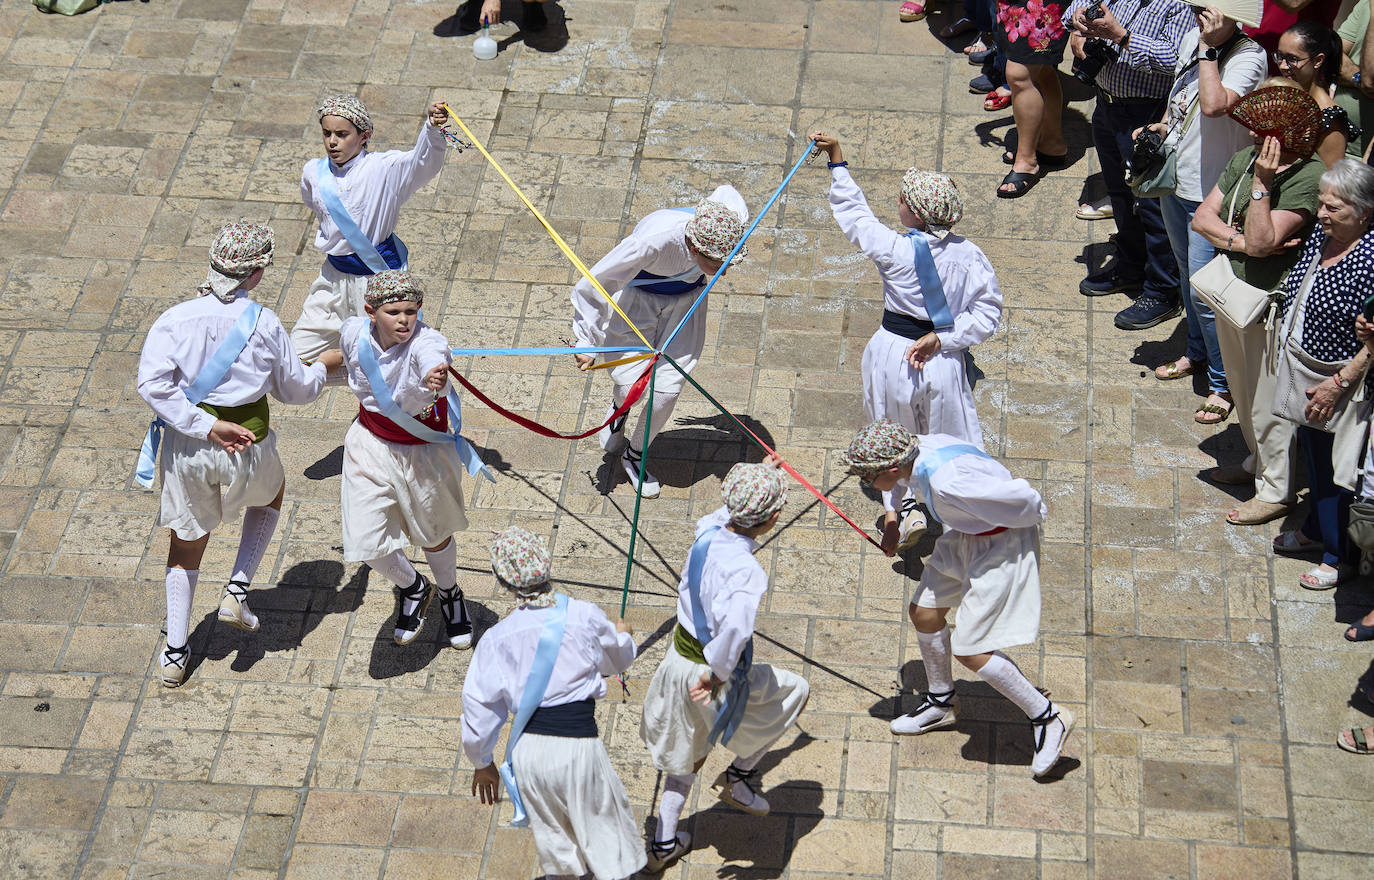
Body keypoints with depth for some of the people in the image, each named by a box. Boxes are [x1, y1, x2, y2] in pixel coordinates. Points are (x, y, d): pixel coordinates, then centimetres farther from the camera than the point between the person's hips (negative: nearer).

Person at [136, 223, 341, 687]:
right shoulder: (263, 323, -11)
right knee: (272, 493, 33)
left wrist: (206, 426, -17)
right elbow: (295, 389, 0)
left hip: (187, 444, 2)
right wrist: (323, 365, 20)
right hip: (248, 446, -1)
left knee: (186, 544, 18)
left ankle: (174, 653, 19)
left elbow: (153, 382, -19)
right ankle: (237, 591, 19)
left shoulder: (177, 318, -9)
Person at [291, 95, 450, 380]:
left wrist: (432, 127, -53)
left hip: (378, 274, -5)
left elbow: (424, 160, -35)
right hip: (335, 276, 5)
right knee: (299, 354, 8)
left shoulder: (383, 168, -16)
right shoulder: (314, 172, 0)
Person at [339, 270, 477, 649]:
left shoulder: (425, 342, -33)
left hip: (424, 450, -3)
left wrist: (433, 380, -83)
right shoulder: (354, 333, -18)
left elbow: (433, 362, -60)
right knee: (368, 542, -4)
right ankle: (414, 589, 31)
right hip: (371, 444, 3)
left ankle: (449, 595, 53)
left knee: (433, 535, 18)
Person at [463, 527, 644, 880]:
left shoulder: (497, 638, -3)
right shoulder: (584, 616, -6)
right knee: (602, 826, 16)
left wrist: (482, 763, 18)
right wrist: (625, 635, 39)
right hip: (578, 743, -2)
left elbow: (479, 704, 2)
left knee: (552, 833, 22)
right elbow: (618, 659, 14)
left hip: (527, 748, 2)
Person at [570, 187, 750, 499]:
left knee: (667, 390, -5)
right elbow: (590, 287, -28)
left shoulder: (731, 223, -30)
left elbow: (727, 193, -1)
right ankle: (620, 407, 31)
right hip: (637, 297, -3)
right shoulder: (652, 241, -42)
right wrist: (587, 343, -18)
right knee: (630, 385, -10)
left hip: (684, 301, 3)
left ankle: (635, 455, 23)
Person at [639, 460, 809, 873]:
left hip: (680, 656, 7)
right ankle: (739, 777, 27)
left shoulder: (710, 530, -10)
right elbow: (736, 624, -51)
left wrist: (756, 481, 23)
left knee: (687, 754, 29)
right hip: (710, 670, -7)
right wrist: (718, 674, -36)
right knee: (795, 690, 22)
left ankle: (663, 843, 40)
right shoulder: (746, 570, -32)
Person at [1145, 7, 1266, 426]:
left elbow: (1214, 105, -38)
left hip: (1210, 192, -8)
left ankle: (1223, 384, 8)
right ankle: (1197, 352, 44)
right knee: (1187, 273, 24)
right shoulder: (1192, 39, 1)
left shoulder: (1248, 56, -21)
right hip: (1174, 178, 8)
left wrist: (1209, 49, -30)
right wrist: (1162, 127, 5)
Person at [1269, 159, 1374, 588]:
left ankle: (1338, 555, 25)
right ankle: (1315, 529, 46)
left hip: (1340, 381, -8)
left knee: (1334, 468, 7)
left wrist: (1340, 383, -22)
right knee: (1311, 454, 24)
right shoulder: (1320, 235, -2)